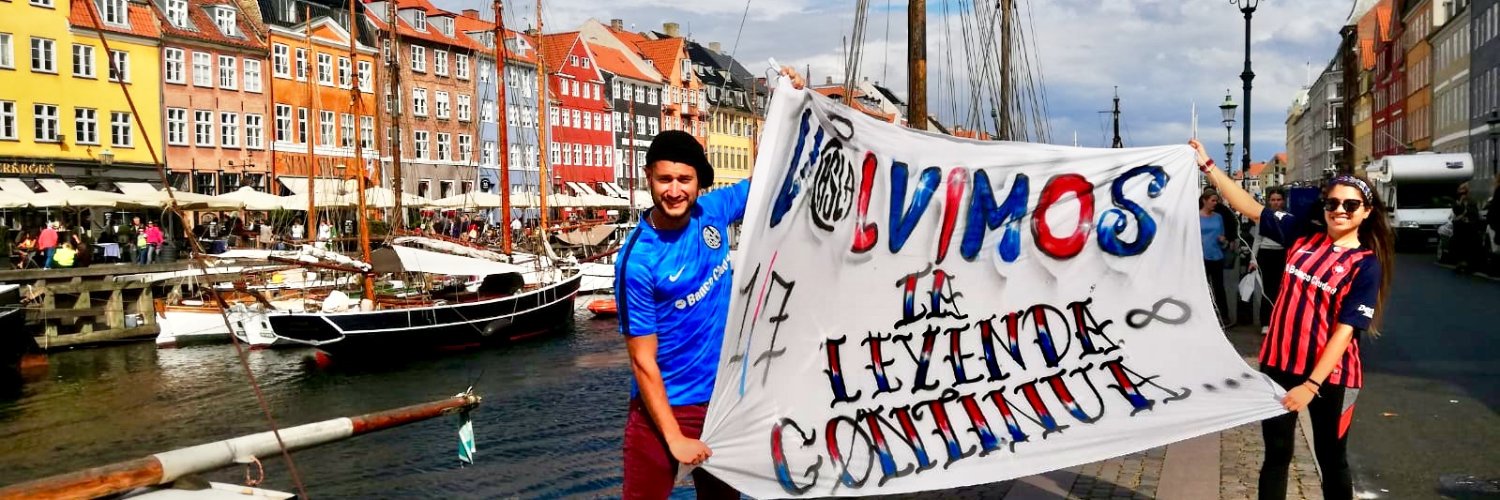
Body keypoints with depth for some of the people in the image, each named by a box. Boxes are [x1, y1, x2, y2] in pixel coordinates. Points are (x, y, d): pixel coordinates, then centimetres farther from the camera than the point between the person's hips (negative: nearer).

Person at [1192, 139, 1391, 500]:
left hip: (1330, 376, -3)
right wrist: (1207, 165, 0)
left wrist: (1311, 385, -22)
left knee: (1331, 458, 13)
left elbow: (1344, 331, -16)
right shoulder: (1302, 235, 1)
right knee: (1276, 453, 13)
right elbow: (1249, 207, 4)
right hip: (1278, 365, 3)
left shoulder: (1366, 265, -10)